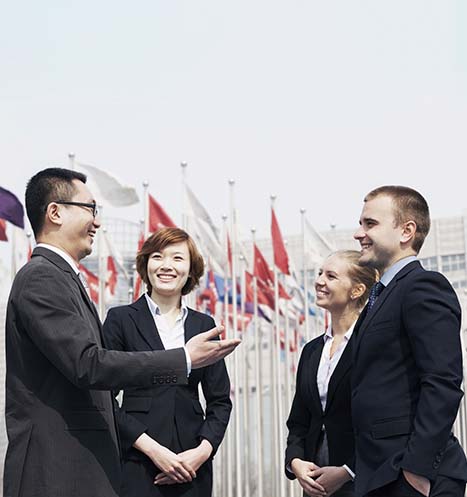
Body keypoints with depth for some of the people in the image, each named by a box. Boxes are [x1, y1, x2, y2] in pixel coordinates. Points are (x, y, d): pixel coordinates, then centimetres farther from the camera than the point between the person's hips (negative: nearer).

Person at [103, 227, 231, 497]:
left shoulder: (204, 325, 10)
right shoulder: (121, 319, 0)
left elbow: (220, 400, 11)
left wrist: (203, 450, -5)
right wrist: (153, 449, -12)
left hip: (192, 467, 3)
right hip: (136, 463, -3)